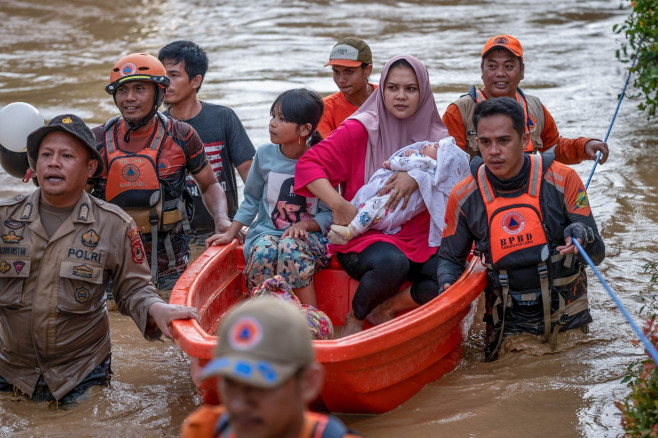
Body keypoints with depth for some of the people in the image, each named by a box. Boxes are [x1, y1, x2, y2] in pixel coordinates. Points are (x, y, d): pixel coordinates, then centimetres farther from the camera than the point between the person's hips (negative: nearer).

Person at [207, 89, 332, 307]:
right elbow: (252, 199, 14)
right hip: (266, 232, 2)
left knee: (290, 248, -37)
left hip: (308, 236, -2)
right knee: (263, 251, -34)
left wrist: (303, 225, -19)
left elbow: (330, 214, -2)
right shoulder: (265, 155, 4)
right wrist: (230, 233, 6)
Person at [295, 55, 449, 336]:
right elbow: (308, 165, -7)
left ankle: (386, 312, -2)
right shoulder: (360, 130, -4)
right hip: (364, 236, -4)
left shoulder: (435, 137, 8)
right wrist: (338, 205, -21)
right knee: (391, 263, -37)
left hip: (419, 240, 4)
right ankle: (355, 318, -6)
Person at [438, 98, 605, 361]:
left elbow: (597, 254, -4)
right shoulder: (464, 197, -2)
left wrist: (583, 237, -27)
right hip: (508, 324, 1)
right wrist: (448, 286, -10)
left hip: (566, 317, 0)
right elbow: (450, 258, 12)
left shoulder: (562, 180, -7)